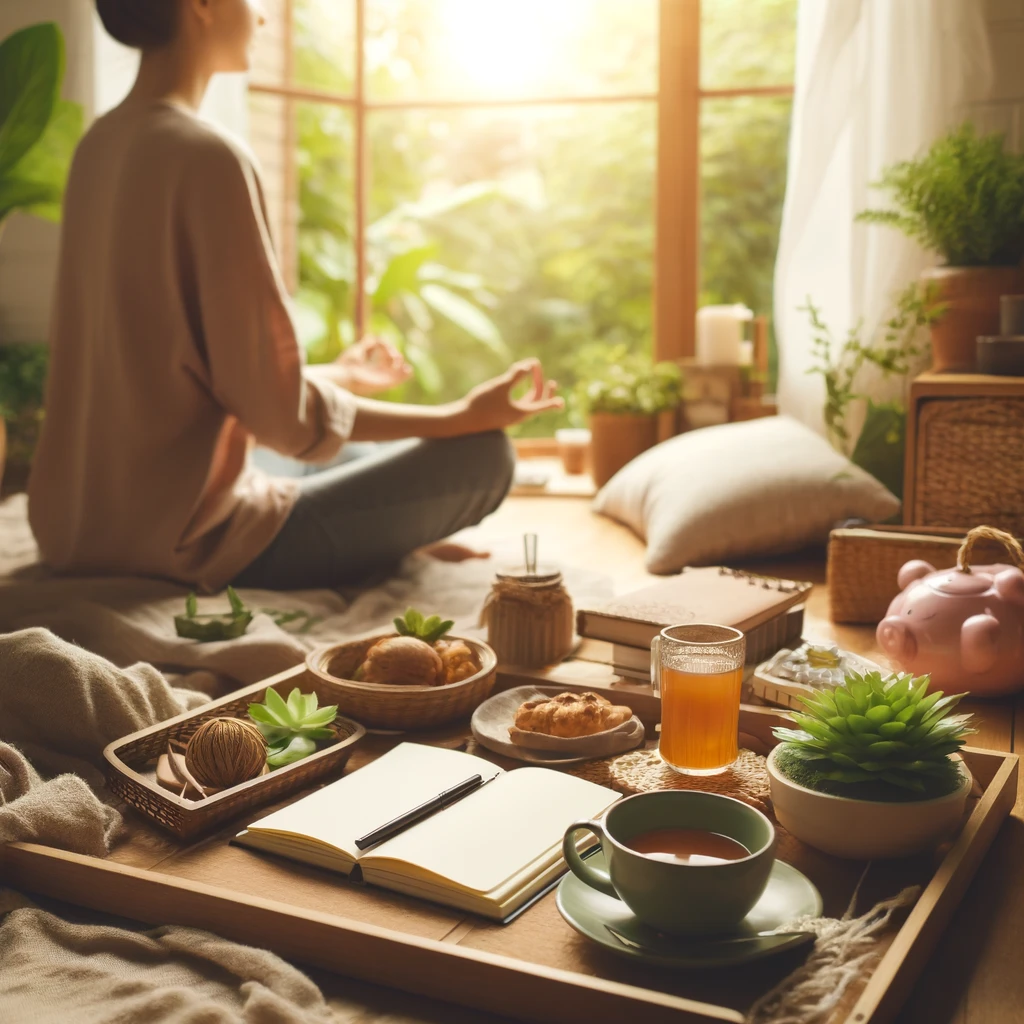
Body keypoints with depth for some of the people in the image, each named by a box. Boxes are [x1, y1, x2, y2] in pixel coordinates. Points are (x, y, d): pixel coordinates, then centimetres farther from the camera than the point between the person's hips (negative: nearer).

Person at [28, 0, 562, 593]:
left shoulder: (99, 146, 7)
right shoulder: (210, 158, -19)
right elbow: (278, 408, -20)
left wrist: (336, 376, 27)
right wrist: (463, 415, -8)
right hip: (185, 548, -9)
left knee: (350, 464, 31)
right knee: (484, 455, 1)